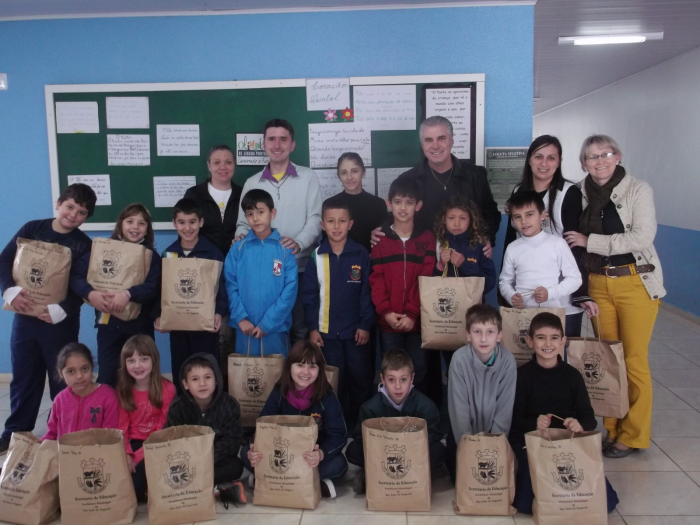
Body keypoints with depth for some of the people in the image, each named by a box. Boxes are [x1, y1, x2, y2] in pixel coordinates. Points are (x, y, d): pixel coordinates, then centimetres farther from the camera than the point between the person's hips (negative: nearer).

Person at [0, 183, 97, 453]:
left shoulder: (84, 245, -3)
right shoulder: (32, 229, 3)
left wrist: (59, 310, -23)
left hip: (62, 322, -2)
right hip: (25, 317, 2)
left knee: (61, 380, 8)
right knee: (23, 377, 12)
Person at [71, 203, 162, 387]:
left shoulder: (151, 256, 0)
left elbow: (153, 288, -13)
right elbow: (75, 275, -6)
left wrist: (128, 294, -29)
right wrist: (90, 293, -24)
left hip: (140, 326, 0)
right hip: (108, 324, 0)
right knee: (107, 378, 7)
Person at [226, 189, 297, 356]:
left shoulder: (285, 248, -3)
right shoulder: (238, 248, 2)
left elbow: (290, 289, -7)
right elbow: (230, 285, 0)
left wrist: (267, 323, -11)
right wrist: (240, 317, -11)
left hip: (276, 327, -1)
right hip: (245, 327, 1)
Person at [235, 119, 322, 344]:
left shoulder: (308, 177, 6)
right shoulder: (252, 183, 12)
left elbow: (315, 219, -2)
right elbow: (243, 223, 12)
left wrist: (298, 242, -21)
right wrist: (241, 237, -12)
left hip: (300, 268, -1)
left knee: (301, 331, 4)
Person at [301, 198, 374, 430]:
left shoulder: (361, 255, -4)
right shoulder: (316, 256, -2)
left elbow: (368, 293, -2)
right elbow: (309, 295, 0)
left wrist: (365, 325, -6)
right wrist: (312, 327, -4)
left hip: (356, 330, 0)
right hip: (326, 331, 1)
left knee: (361, 380, 8)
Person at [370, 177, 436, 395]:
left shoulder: (427, 239, 4)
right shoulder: (380, 238, 6)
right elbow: (376, 279, 0)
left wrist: (412, 313, -14)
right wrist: (385, 311, -12)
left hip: (417, 320, 0)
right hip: (388, 321, 1)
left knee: (419, 371, 5)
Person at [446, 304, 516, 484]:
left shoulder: (508, 361, -20)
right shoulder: (460, 359, -25)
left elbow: (505, 410, -13)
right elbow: (459, 409, -19)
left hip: (495, 432, 1)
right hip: (464, 431, -1)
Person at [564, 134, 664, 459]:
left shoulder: (638, 190, -6)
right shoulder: (582, 195, 5)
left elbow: (642, 237, -17)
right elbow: (577, 241, 15)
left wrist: (590, 241, -15)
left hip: (636, 282, -4)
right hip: (598, 284, 4)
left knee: (633, 360, 0)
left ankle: (633, 435, 14)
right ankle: (613, 429, 22)